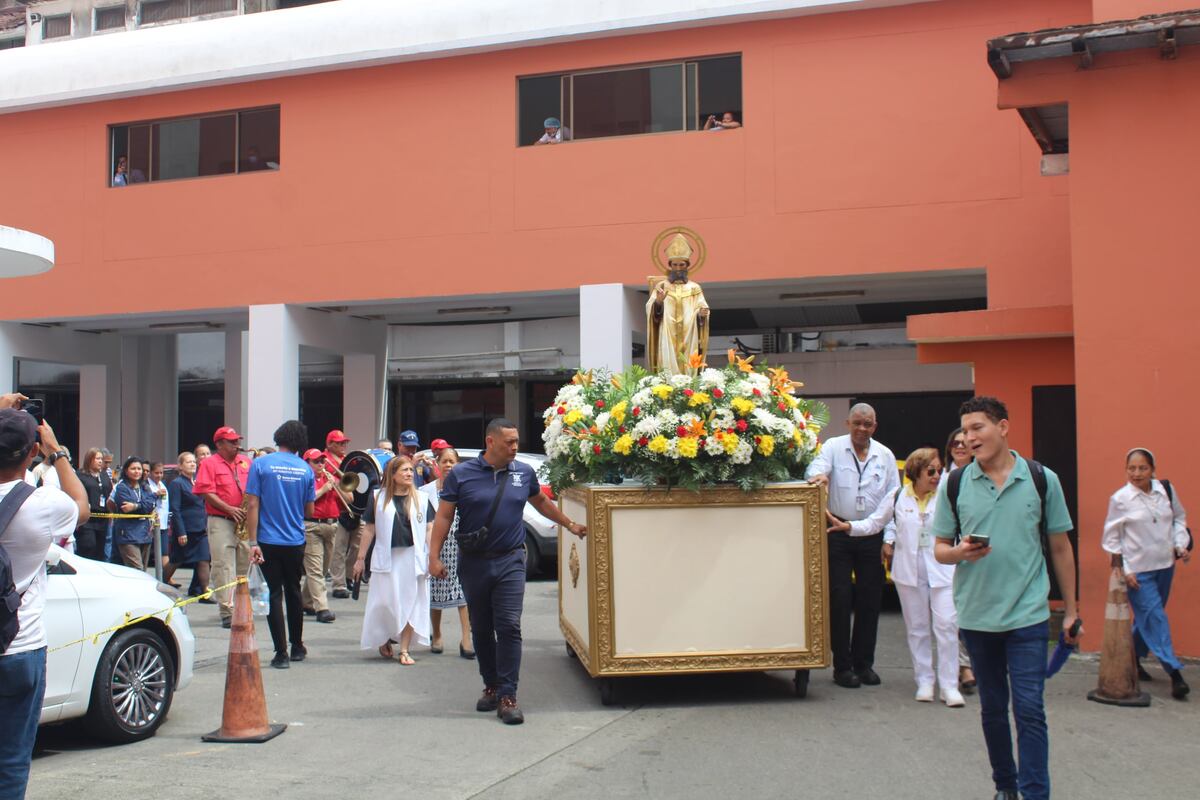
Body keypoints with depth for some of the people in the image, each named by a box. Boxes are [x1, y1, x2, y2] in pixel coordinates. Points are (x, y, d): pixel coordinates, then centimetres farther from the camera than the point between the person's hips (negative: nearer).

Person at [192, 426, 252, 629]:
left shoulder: (246, 462, 15)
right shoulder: (209, 464, 0)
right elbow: (207, 493, -9)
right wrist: (230, 509, -17)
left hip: (245, 522, 5)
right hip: (221, 522, -5)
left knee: (244, 565, 10)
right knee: (224, 567, -7)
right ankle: (228, 612, -8)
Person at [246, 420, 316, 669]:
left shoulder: (261, 464, -6)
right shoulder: (305, 469, 0)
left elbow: (252, 505, -11)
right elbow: (309, 511, 6)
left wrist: (253, 542, -10)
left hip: (269, 541, -2)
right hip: (296, 541, 2)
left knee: (274, 594, 3)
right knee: (294, 592, 17)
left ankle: (281, 653, 1)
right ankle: (297, 647, 28)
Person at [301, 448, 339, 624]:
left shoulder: (330, 479, 17)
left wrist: (336, 484, -1)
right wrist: (323, 489, -12)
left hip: (332, 525, 7)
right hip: (311, 527, -6)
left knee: (324, 567, 12)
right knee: (315, 569, -11)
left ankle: (307, 603, 26)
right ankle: (321, 608, -17)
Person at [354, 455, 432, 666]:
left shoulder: (421, 499, 6)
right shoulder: (379, 498, 3)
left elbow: (429, 529, 6)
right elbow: (369, 529, 6)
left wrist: (432, 556, -2)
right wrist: (361, 558, 6)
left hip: (413, 557, 1)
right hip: (386, 557, -1)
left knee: (410, 604, 3)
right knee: (385, 602, 1)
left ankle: (404, 650, 11)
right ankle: (384, 640, 26)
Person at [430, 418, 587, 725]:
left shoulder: (524, 473, 5)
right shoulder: (461, 474, -3)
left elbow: (541, 502, 23)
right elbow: (444, 516, -2)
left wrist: (570, 524, 27)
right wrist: (434, 556, -8)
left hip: (510, 561, 0)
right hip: (473, 562, 0)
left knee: (509, 627, -9)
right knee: (481, 629, 10)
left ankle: (507, 696, -5)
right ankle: (491, 686, 26)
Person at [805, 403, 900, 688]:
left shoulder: (885, 455, 8)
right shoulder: (833, 447, 2)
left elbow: (893, 499, 9)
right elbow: (816, 467, -14)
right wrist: (818, 474, -39)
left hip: (872, 536, 3)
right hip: (839, 534, -2)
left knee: (870, 600, 6)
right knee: (839, 600, -1)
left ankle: (864, 663, 19)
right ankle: (842, 666, 9)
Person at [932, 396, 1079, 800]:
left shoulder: (1042, 479, -1)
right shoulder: (955, 485, 1)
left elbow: (1060, 547, 6)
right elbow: (939, 549, 6)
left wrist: (1071, 610, 8)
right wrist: (960, 552, -17)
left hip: (1028, 615, -2)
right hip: (976, 615, 2)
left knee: (1029, 709, -7)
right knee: (992, 709, 13)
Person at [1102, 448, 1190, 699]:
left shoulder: (1166, 490, 1)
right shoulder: (1119, 499, -9)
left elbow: (1179, 518, 17)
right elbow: (1111, 537, -4)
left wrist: (1181, 544, 2)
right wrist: (1122, 569, -8)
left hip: (1165, 565, 5)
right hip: (1138, 570, -5)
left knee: (1146, 619, 15)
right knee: (1155, 618, -9)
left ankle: (1133, 660, 32)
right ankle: (1175, 673, -8)